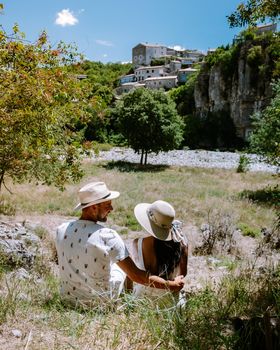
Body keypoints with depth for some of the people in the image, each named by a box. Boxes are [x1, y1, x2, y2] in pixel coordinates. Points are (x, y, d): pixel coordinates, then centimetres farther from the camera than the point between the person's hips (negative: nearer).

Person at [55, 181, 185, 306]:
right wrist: (172, 285, -13)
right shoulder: (108, 236, -26)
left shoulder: (61, 230, -12)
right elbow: (136, 276, -23)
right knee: (121, 265, 22)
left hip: (68, 298, 4)